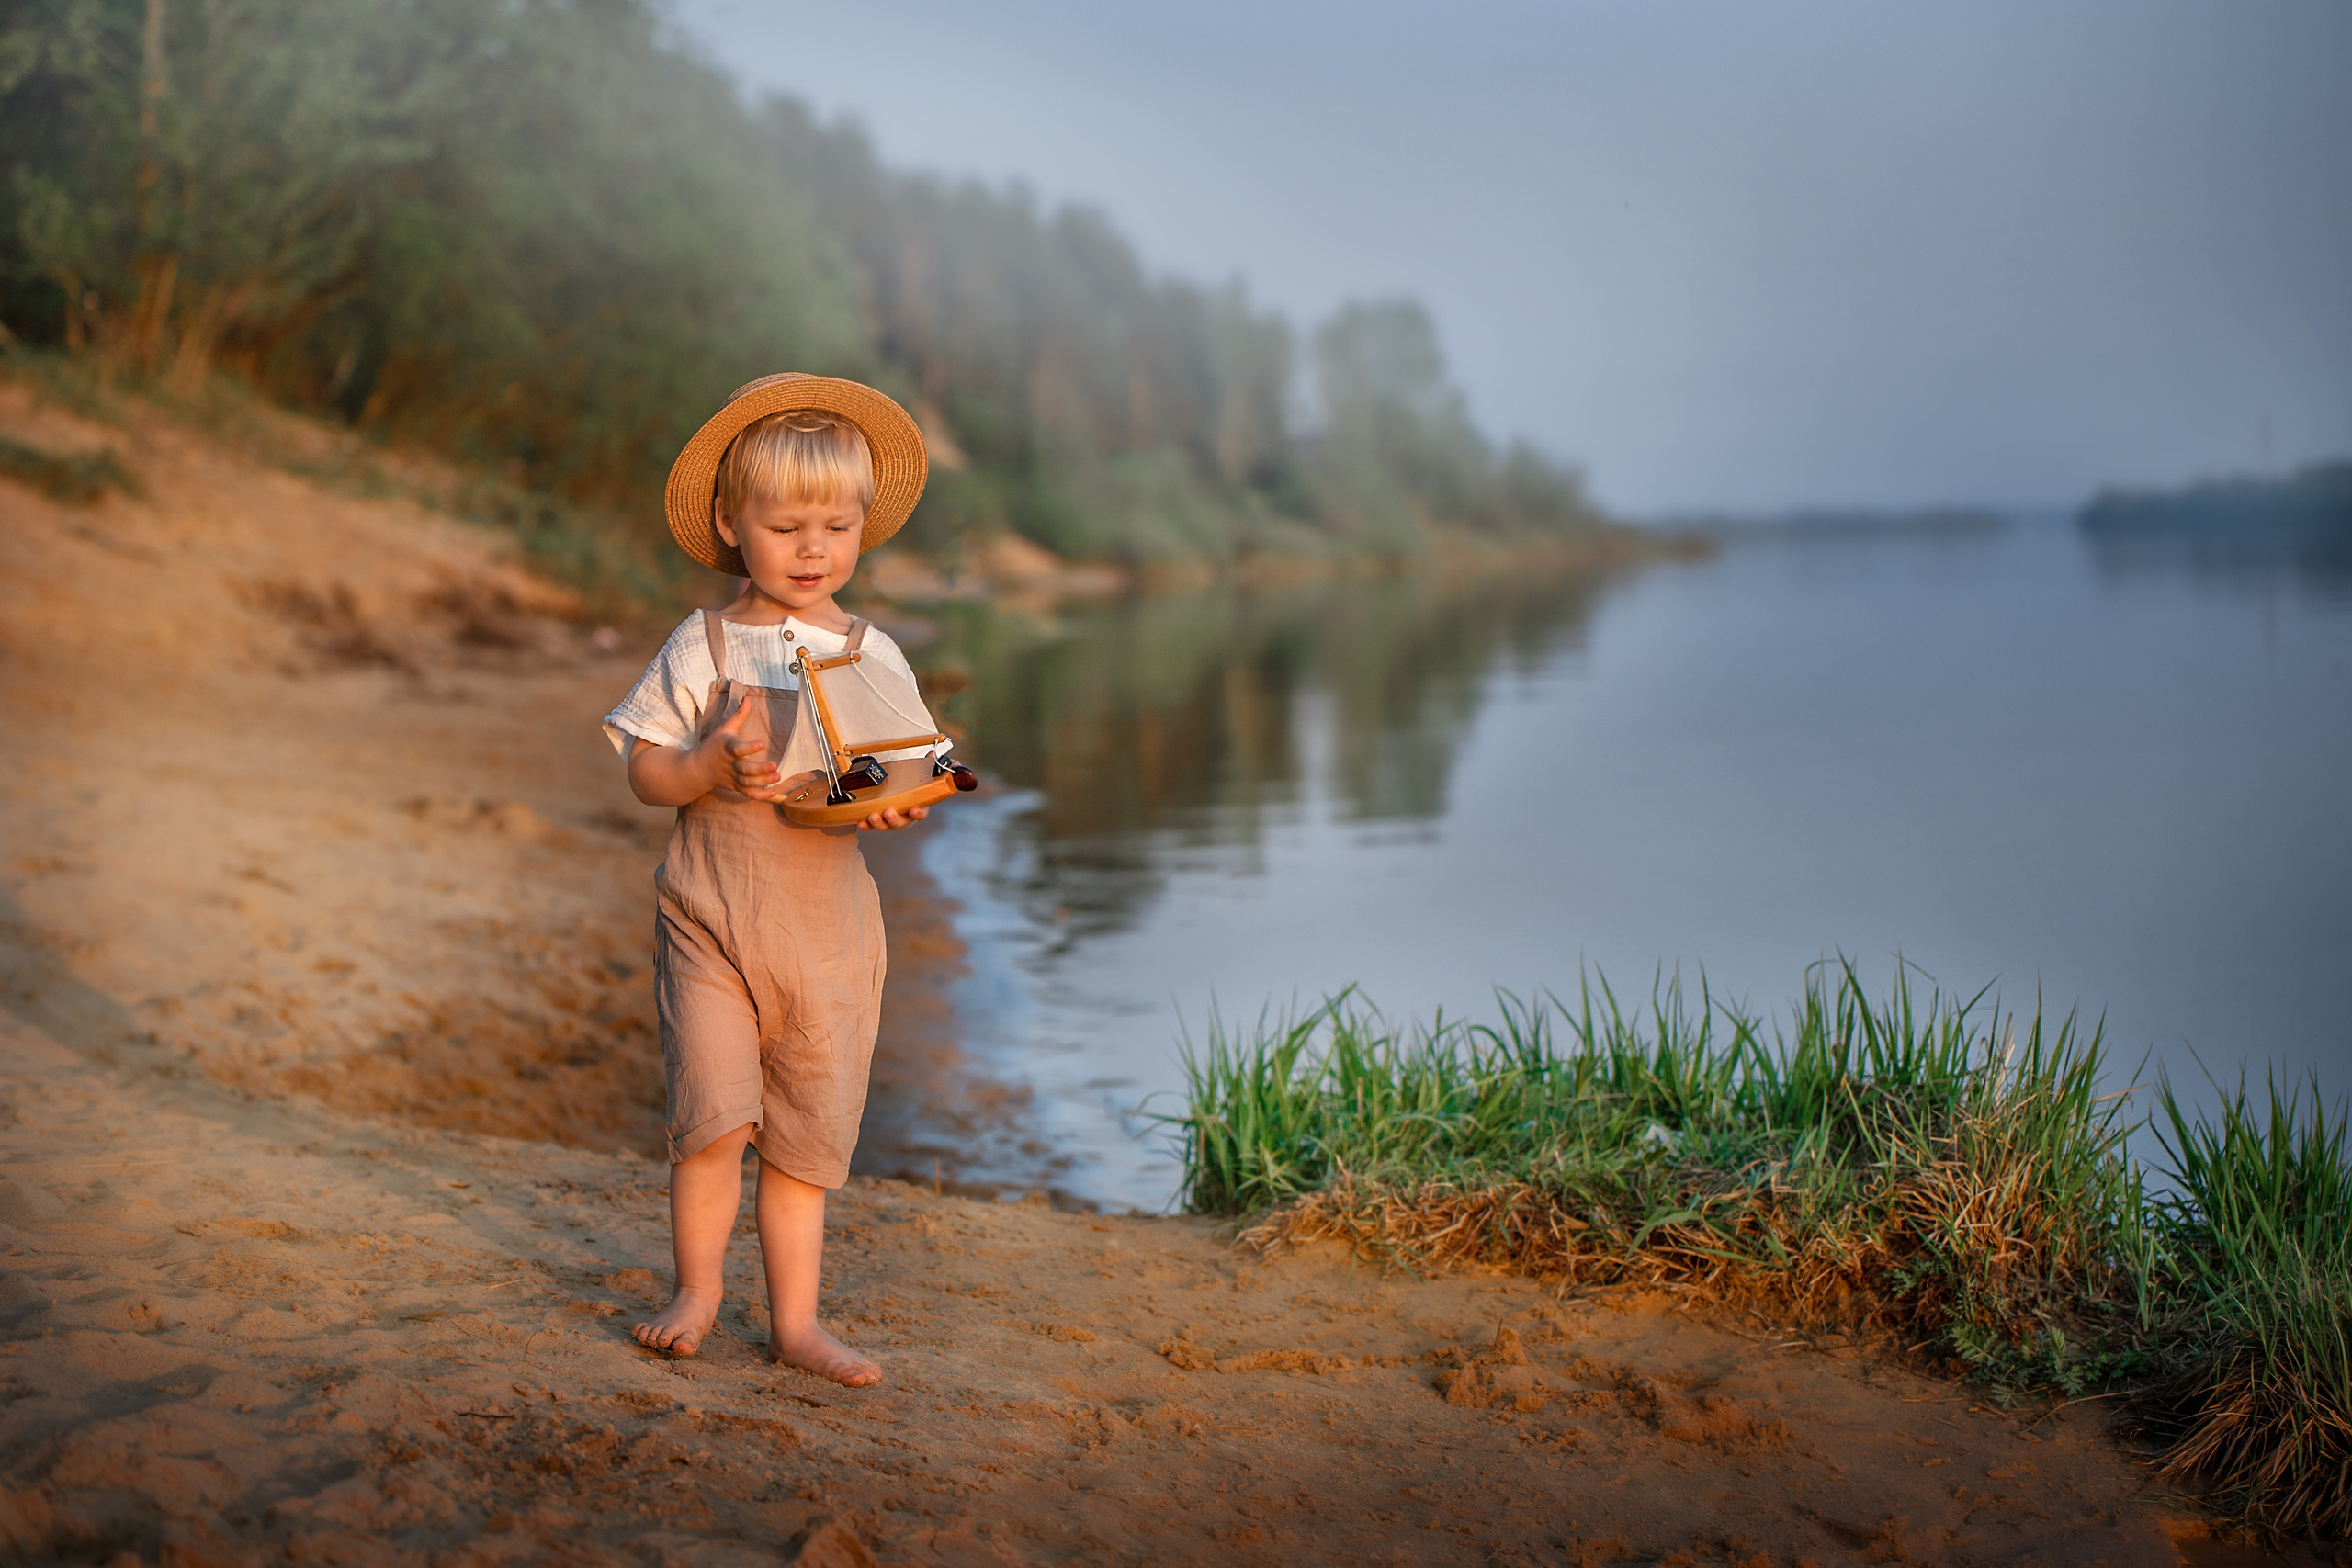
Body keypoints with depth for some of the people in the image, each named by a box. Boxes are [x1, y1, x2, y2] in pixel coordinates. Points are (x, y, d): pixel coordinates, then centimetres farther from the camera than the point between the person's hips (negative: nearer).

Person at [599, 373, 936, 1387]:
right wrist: (714, 766, -18)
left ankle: (794, 1317, 20)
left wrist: (895, 804, -16)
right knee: (715, 1111, -11)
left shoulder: (874, 656, 6)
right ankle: (698, 1292, 11)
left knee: (809, 1131, 7)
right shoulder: (701, 646, 1)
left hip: (827, 929, 2)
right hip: (710, 918, -2)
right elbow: (646, 772, 1)